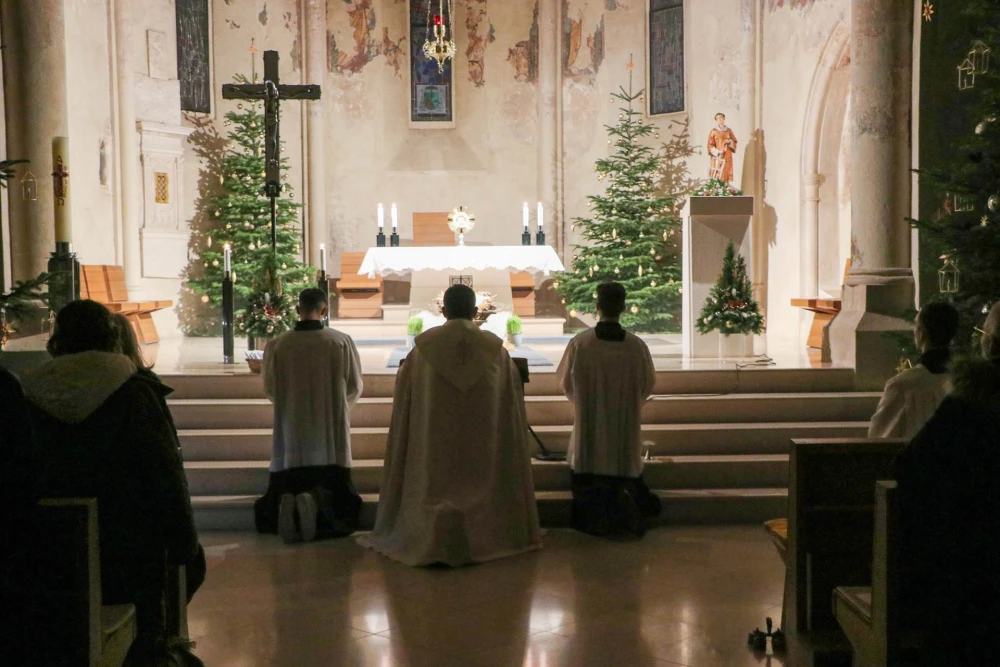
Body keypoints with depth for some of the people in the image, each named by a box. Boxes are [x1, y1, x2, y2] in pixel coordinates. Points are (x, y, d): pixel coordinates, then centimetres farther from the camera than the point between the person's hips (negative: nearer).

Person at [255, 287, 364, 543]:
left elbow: (269, 388, 7)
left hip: (291, 435, 1)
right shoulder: (341, 342, -8)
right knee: (338, 496, 7)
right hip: (331, 435, -1)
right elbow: (355, 386, 2)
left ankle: (288, 505, -22)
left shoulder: (277, 345, -6)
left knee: (283, 490, 12)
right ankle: (319, 502, -25)